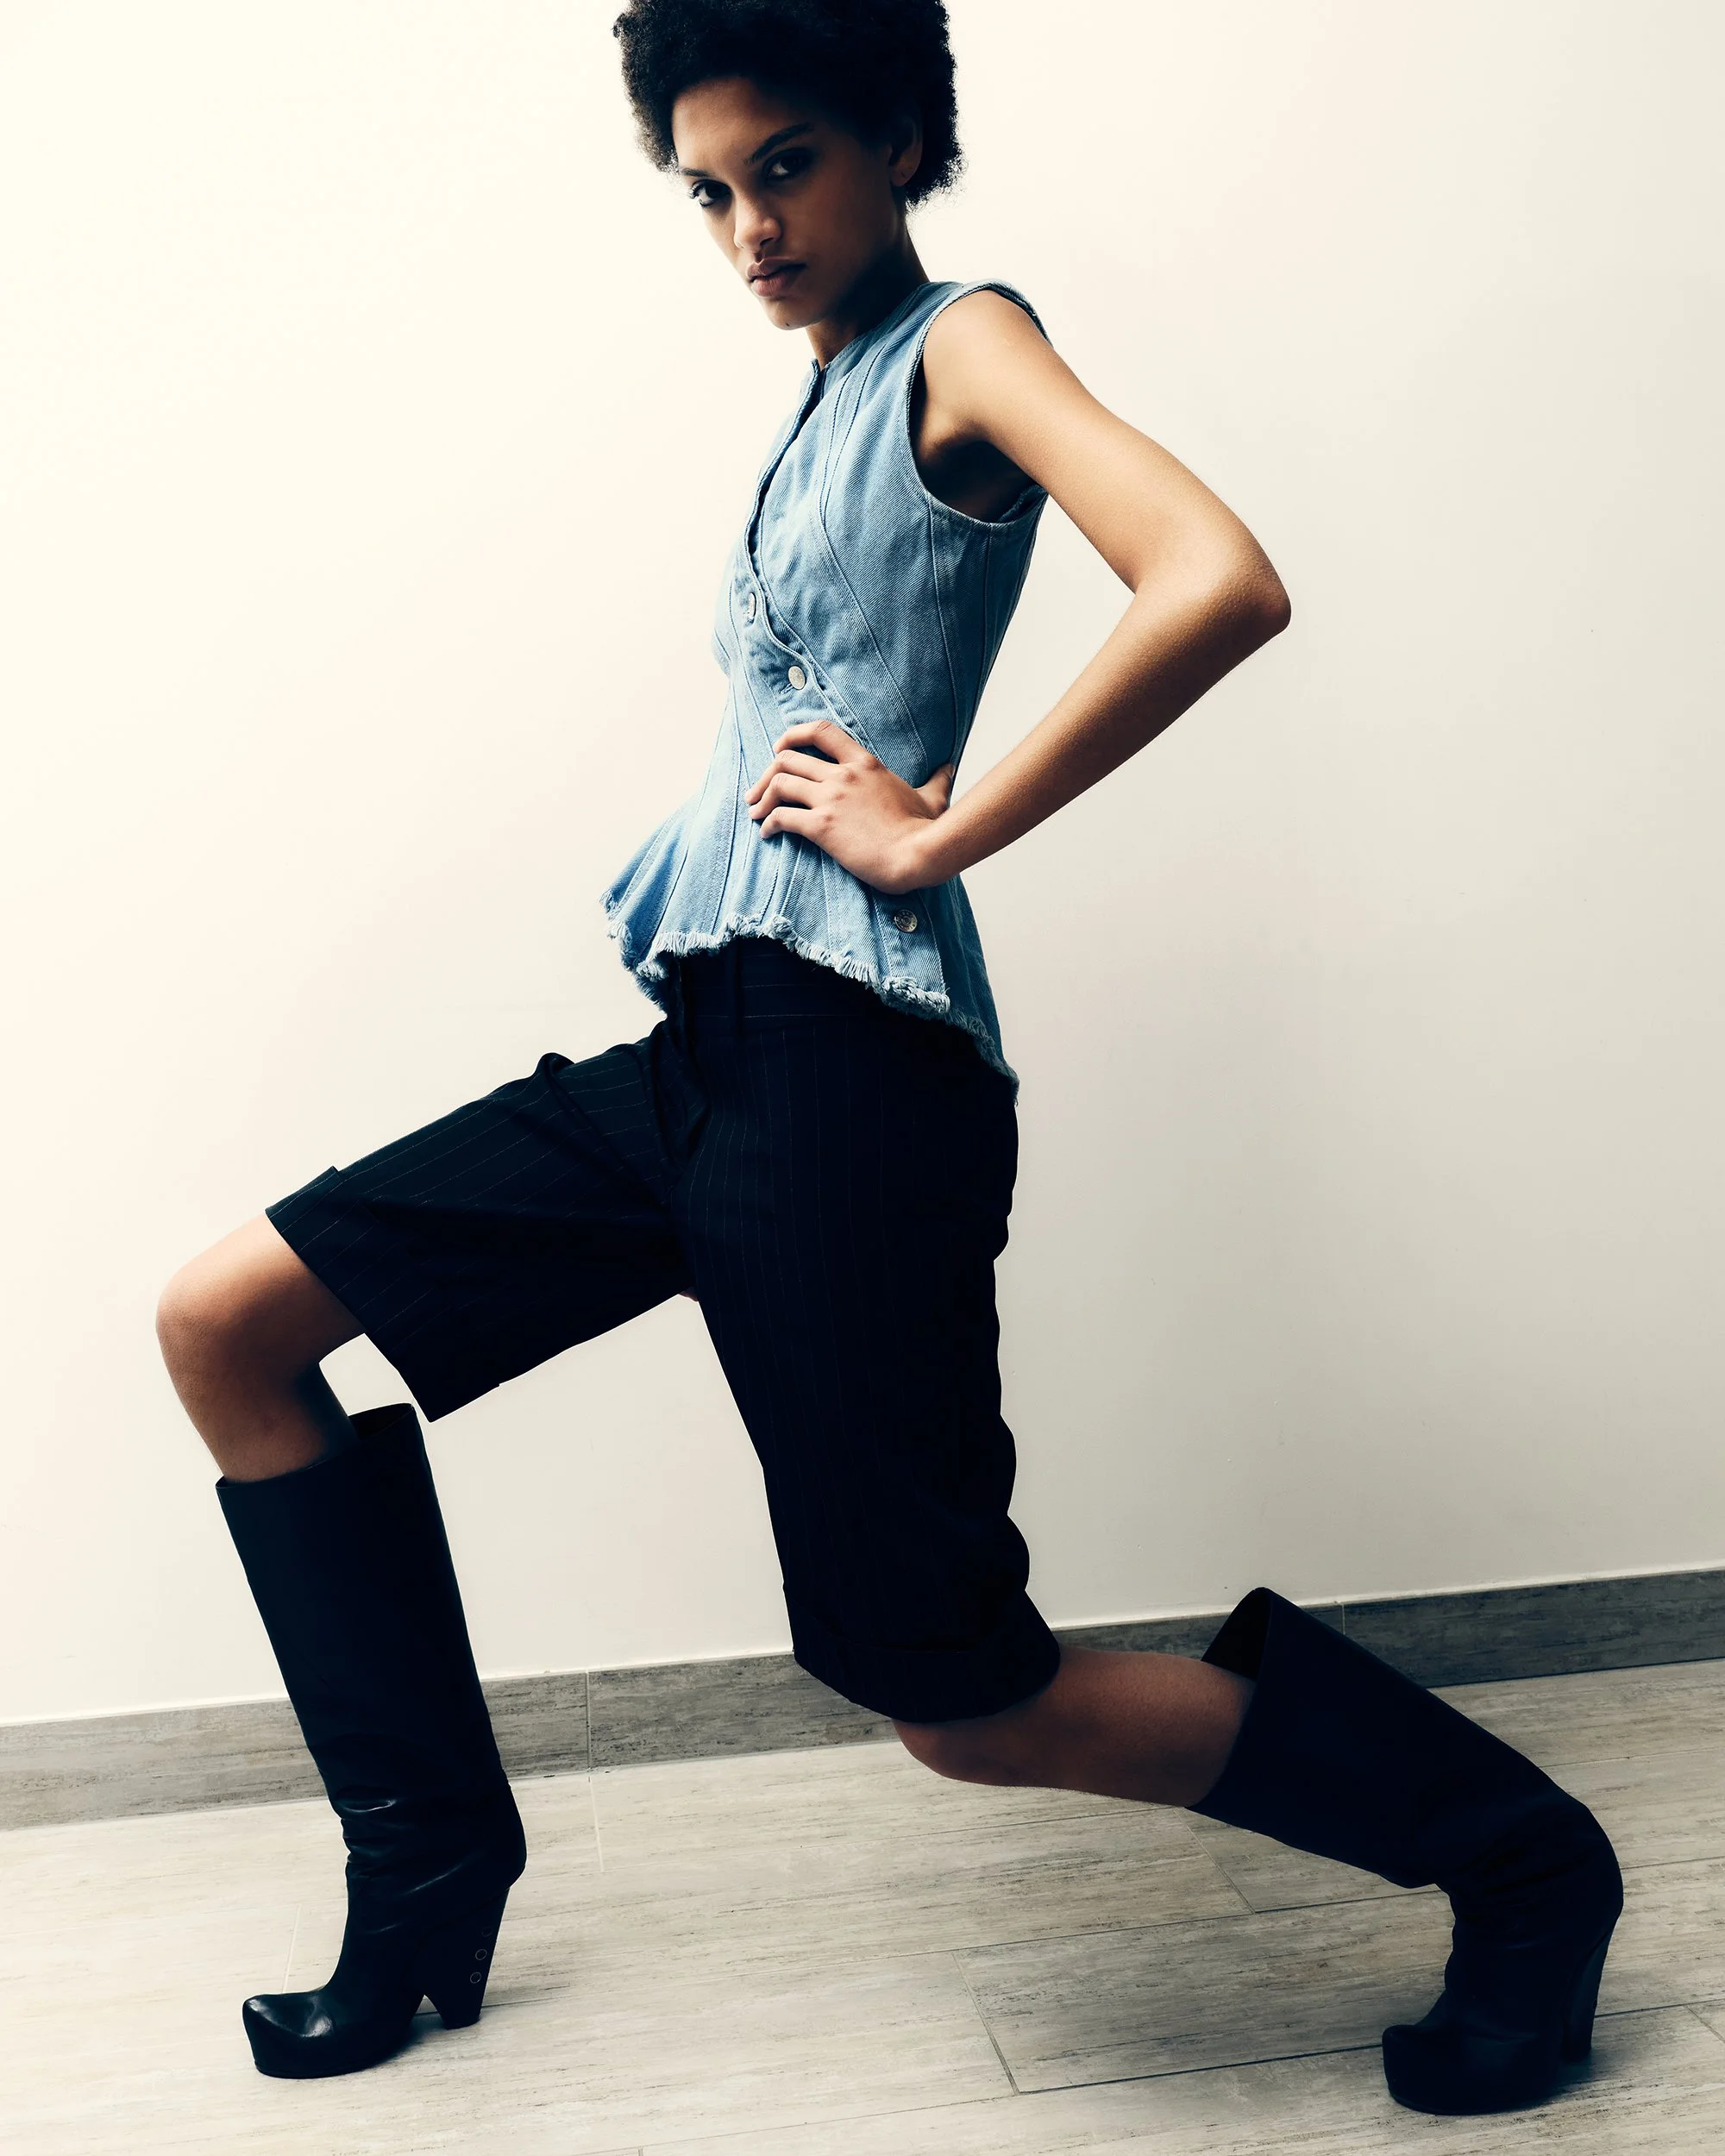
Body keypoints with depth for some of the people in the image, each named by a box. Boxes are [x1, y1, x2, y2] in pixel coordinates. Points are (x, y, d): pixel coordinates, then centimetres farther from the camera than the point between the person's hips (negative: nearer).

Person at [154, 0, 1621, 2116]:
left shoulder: (963, 341, -1)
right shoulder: (822, 411, 23)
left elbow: (1223, 584, -20)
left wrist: (932, 836, -14)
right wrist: (862, 782, 0)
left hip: (844, 1061, -9)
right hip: (702, 1048, 9)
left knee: (969, 1708, -5)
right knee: (225, 1321, 9)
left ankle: (1512, 1851, 16)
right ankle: (431, 1871, 17)